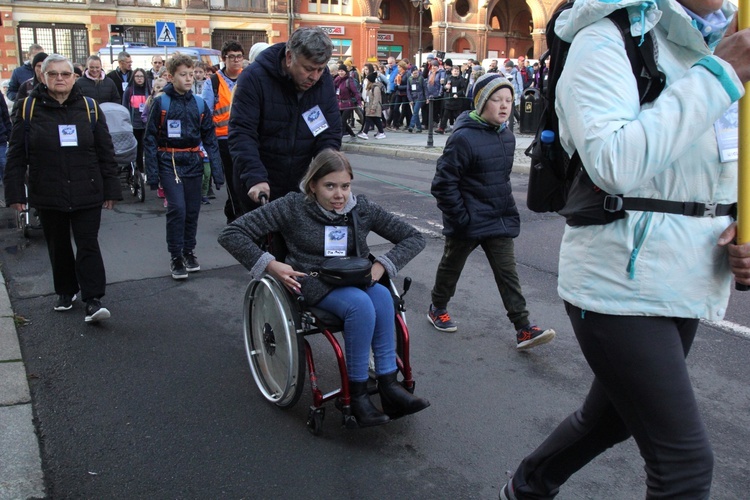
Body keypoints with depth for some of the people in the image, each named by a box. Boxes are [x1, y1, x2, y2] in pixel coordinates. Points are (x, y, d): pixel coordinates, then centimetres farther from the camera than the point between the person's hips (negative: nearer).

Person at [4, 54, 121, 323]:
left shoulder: (89, 107, 2)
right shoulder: (29, 108, 0)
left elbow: (106, 152, 4)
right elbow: (16, 155, 2)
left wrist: (110, 189, 2)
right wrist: (15, 193, -3)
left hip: (87, 193, -1)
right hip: (48, 195, 1)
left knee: (88, 245, -5)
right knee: (58, 246, 14)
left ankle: (93, 300, -2)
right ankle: (65, 291, 31)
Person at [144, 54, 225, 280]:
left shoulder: (200, 104, 4)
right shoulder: (160, 103, -4)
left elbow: (210, 139, 6)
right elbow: (150, 139, -4)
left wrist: (217, 170, 0)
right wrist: (152, 172, -10)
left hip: (193, 162, 3)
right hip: (169, 162, -3)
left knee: (192, 210, 9)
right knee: (177, 208, -12)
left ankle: (189, 251, 27)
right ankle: (175, 257, 2)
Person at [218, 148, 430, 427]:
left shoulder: (361, 209, 3)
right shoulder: (293, 207, -7)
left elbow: (413, 238, 7)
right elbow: (231, 234, -8)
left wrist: (381, 265, -8)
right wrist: (269, 265, -18)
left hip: (354, 281, 4)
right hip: (313, 284, -4)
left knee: (382, 296, -32)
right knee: (361, 304, -34)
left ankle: (388, 385, -27)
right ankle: (357, 395, -25)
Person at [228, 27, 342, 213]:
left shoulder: (324, 81, -3)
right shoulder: (255, 78, -15)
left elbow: (331, 134, -3)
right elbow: (241, 133, -20)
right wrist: (255, 178, -34)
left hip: (301, 184, 4)